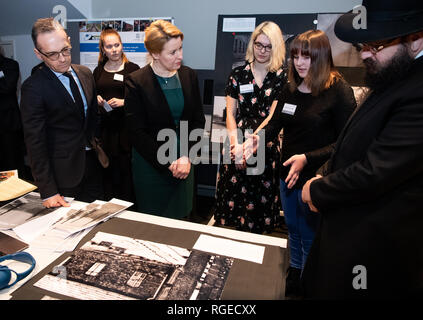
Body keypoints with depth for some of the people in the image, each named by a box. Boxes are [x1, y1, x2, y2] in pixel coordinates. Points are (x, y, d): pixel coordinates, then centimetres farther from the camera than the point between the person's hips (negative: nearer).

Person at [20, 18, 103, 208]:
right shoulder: (33, 87, -14)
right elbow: (35, 142, -13)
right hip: (63, 175, -5)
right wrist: (47, 191, -14)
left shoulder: (85, 73, 5)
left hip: (93, 168, 6)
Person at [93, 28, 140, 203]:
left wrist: (123, 102, -15)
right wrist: (97, 99, 0)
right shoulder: (98, 71, 13)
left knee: (126, 168, -2)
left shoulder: (132, 69, 1)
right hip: (105, 127, 4)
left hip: (125, 126, -4)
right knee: (108, 169, 9)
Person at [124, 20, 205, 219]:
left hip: (184, 163, 4)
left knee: (180, 217, 15)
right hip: (151, 165, -3)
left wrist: (186, 157, -9)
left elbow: (198, 120, 3)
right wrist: (168, 164, -13)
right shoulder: (136, 82, -10)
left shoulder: (189, 76, 2)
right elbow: (137, 133, -11)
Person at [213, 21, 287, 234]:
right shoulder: (238, 74, 6)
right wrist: (236, 144, -9)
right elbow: (230, 113, 3)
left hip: (266, 147, -1)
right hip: (237, 145, 2)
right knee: (234, 194, 6)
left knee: (260, 198, 6)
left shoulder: (281, 77, 1)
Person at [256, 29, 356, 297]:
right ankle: (293, 276, 49)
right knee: (293, 230, 24)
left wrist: (307, 159, -27)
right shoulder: (291, 89, 4)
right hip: (288, 173, 6)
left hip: (315, 177, -6)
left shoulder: (338, 90, -14)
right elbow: (275, 124, 1)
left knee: (309, 238, 13)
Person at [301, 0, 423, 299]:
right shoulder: (393, 79, 5)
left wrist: (317, 191, -12)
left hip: (375, 244, -8)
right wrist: (325, 178, 0)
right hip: (347, 228, 9)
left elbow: (375, 173, -28)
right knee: (316, 287, 26)